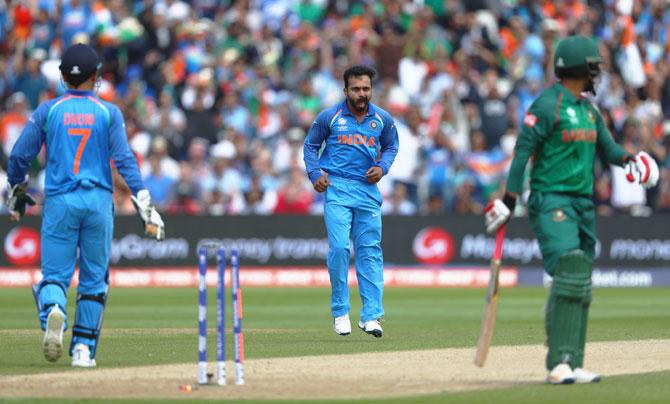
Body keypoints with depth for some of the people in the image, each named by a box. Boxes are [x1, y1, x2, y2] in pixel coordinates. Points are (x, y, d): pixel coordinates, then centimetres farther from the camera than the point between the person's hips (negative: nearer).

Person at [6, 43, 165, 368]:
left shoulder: (48, 110, 4)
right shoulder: (108, 113, 2)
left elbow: (19, 156, 2)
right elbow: (124, 160, -7)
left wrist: (17, 193, 20)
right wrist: (145, 207, -9)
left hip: (59, 202, 0)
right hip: (98, 201, 0)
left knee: (54, 275, 2)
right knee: (93, 279, 11)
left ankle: (53, 309, -31)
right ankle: (83, 349, 11)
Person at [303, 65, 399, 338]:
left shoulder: (382, 119, 5)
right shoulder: (329, 117, -1)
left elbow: (391, 146, 20)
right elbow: (310, 145, 9)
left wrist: (382, 167, 0)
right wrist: (315, 173, -6)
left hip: (368, 188, 3)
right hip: (337, 187, -3)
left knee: (370, 251, 0)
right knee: (339, 247, -12)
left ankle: (371, 315, 2)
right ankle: (340, 312, 0)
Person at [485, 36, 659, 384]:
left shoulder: (588, 108, 15)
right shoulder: (547, 105, -10)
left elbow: (606, 147, 18)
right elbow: (523, 151, -13)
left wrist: (627, 159, -4)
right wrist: (508, 200, -17)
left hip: (583, 202, 9)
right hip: (552, 200, -9)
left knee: (581, 286, 7)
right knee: (568, 274, -20)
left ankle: (572, 365, 12)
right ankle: (559, 363, -22)